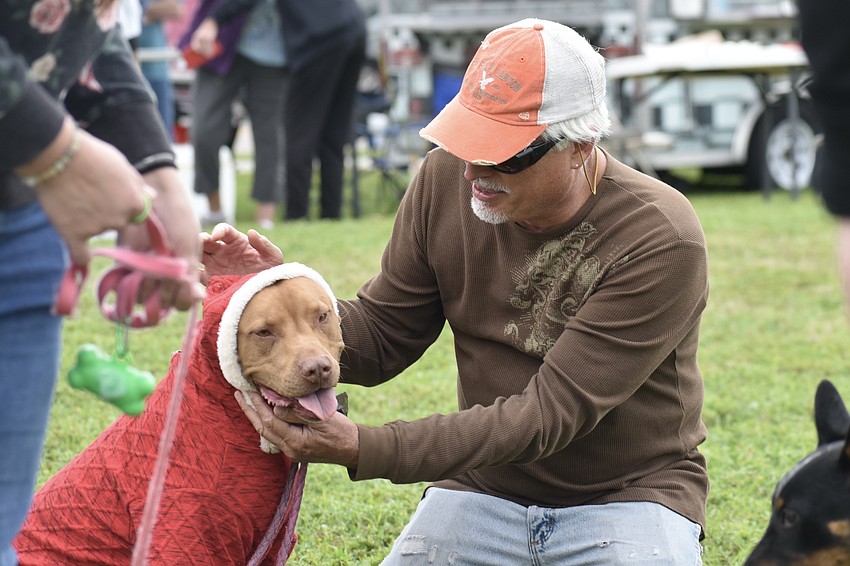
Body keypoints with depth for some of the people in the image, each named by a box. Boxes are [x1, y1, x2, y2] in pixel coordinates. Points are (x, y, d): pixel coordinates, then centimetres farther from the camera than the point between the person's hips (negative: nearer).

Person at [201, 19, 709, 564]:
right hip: (486, 489, 4)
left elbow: (550, 412, -26)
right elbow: (379, 340, 2)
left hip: (628, 496, -3)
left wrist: (361, 449, -33)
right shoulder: (448, 179, -7)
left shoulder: (661, 242, -23)